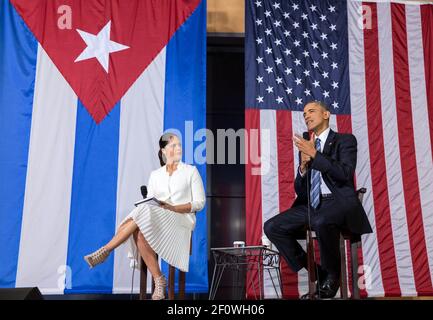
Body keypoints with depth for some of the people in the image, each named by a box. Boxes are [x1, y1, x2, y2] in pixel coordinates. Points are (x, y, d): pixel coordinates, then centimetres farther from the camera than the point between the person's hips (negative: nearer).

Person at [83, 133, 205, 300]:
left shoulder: (191, 171, 6)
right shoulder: (155, 175, 16)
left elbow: (200, 203, -1)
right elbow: (149, 203, 12)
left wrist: (173, 208, -14)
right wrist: (145, 209, -13)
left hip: (182, 220, -3)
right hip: (155, 220, 4)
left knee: (142, 217, -30)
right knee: (140, 233, -32)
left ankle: (105, 251, -20)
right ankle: (159, 281, -25)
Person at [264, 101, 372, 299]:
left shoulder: (345, 140, 4)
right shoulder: (305, 147, 18)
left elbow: (345, 173, -15)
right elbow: (299, 191, 14)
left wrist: (314, 154, -15)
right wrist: (303, 166, -5)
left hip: (339, 203, -6)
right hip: (311, 205, 6)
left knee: (322, 222, -39)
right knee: (272, 227, -12)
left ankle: (332, 275, -10)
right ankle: (317, 273, 0)